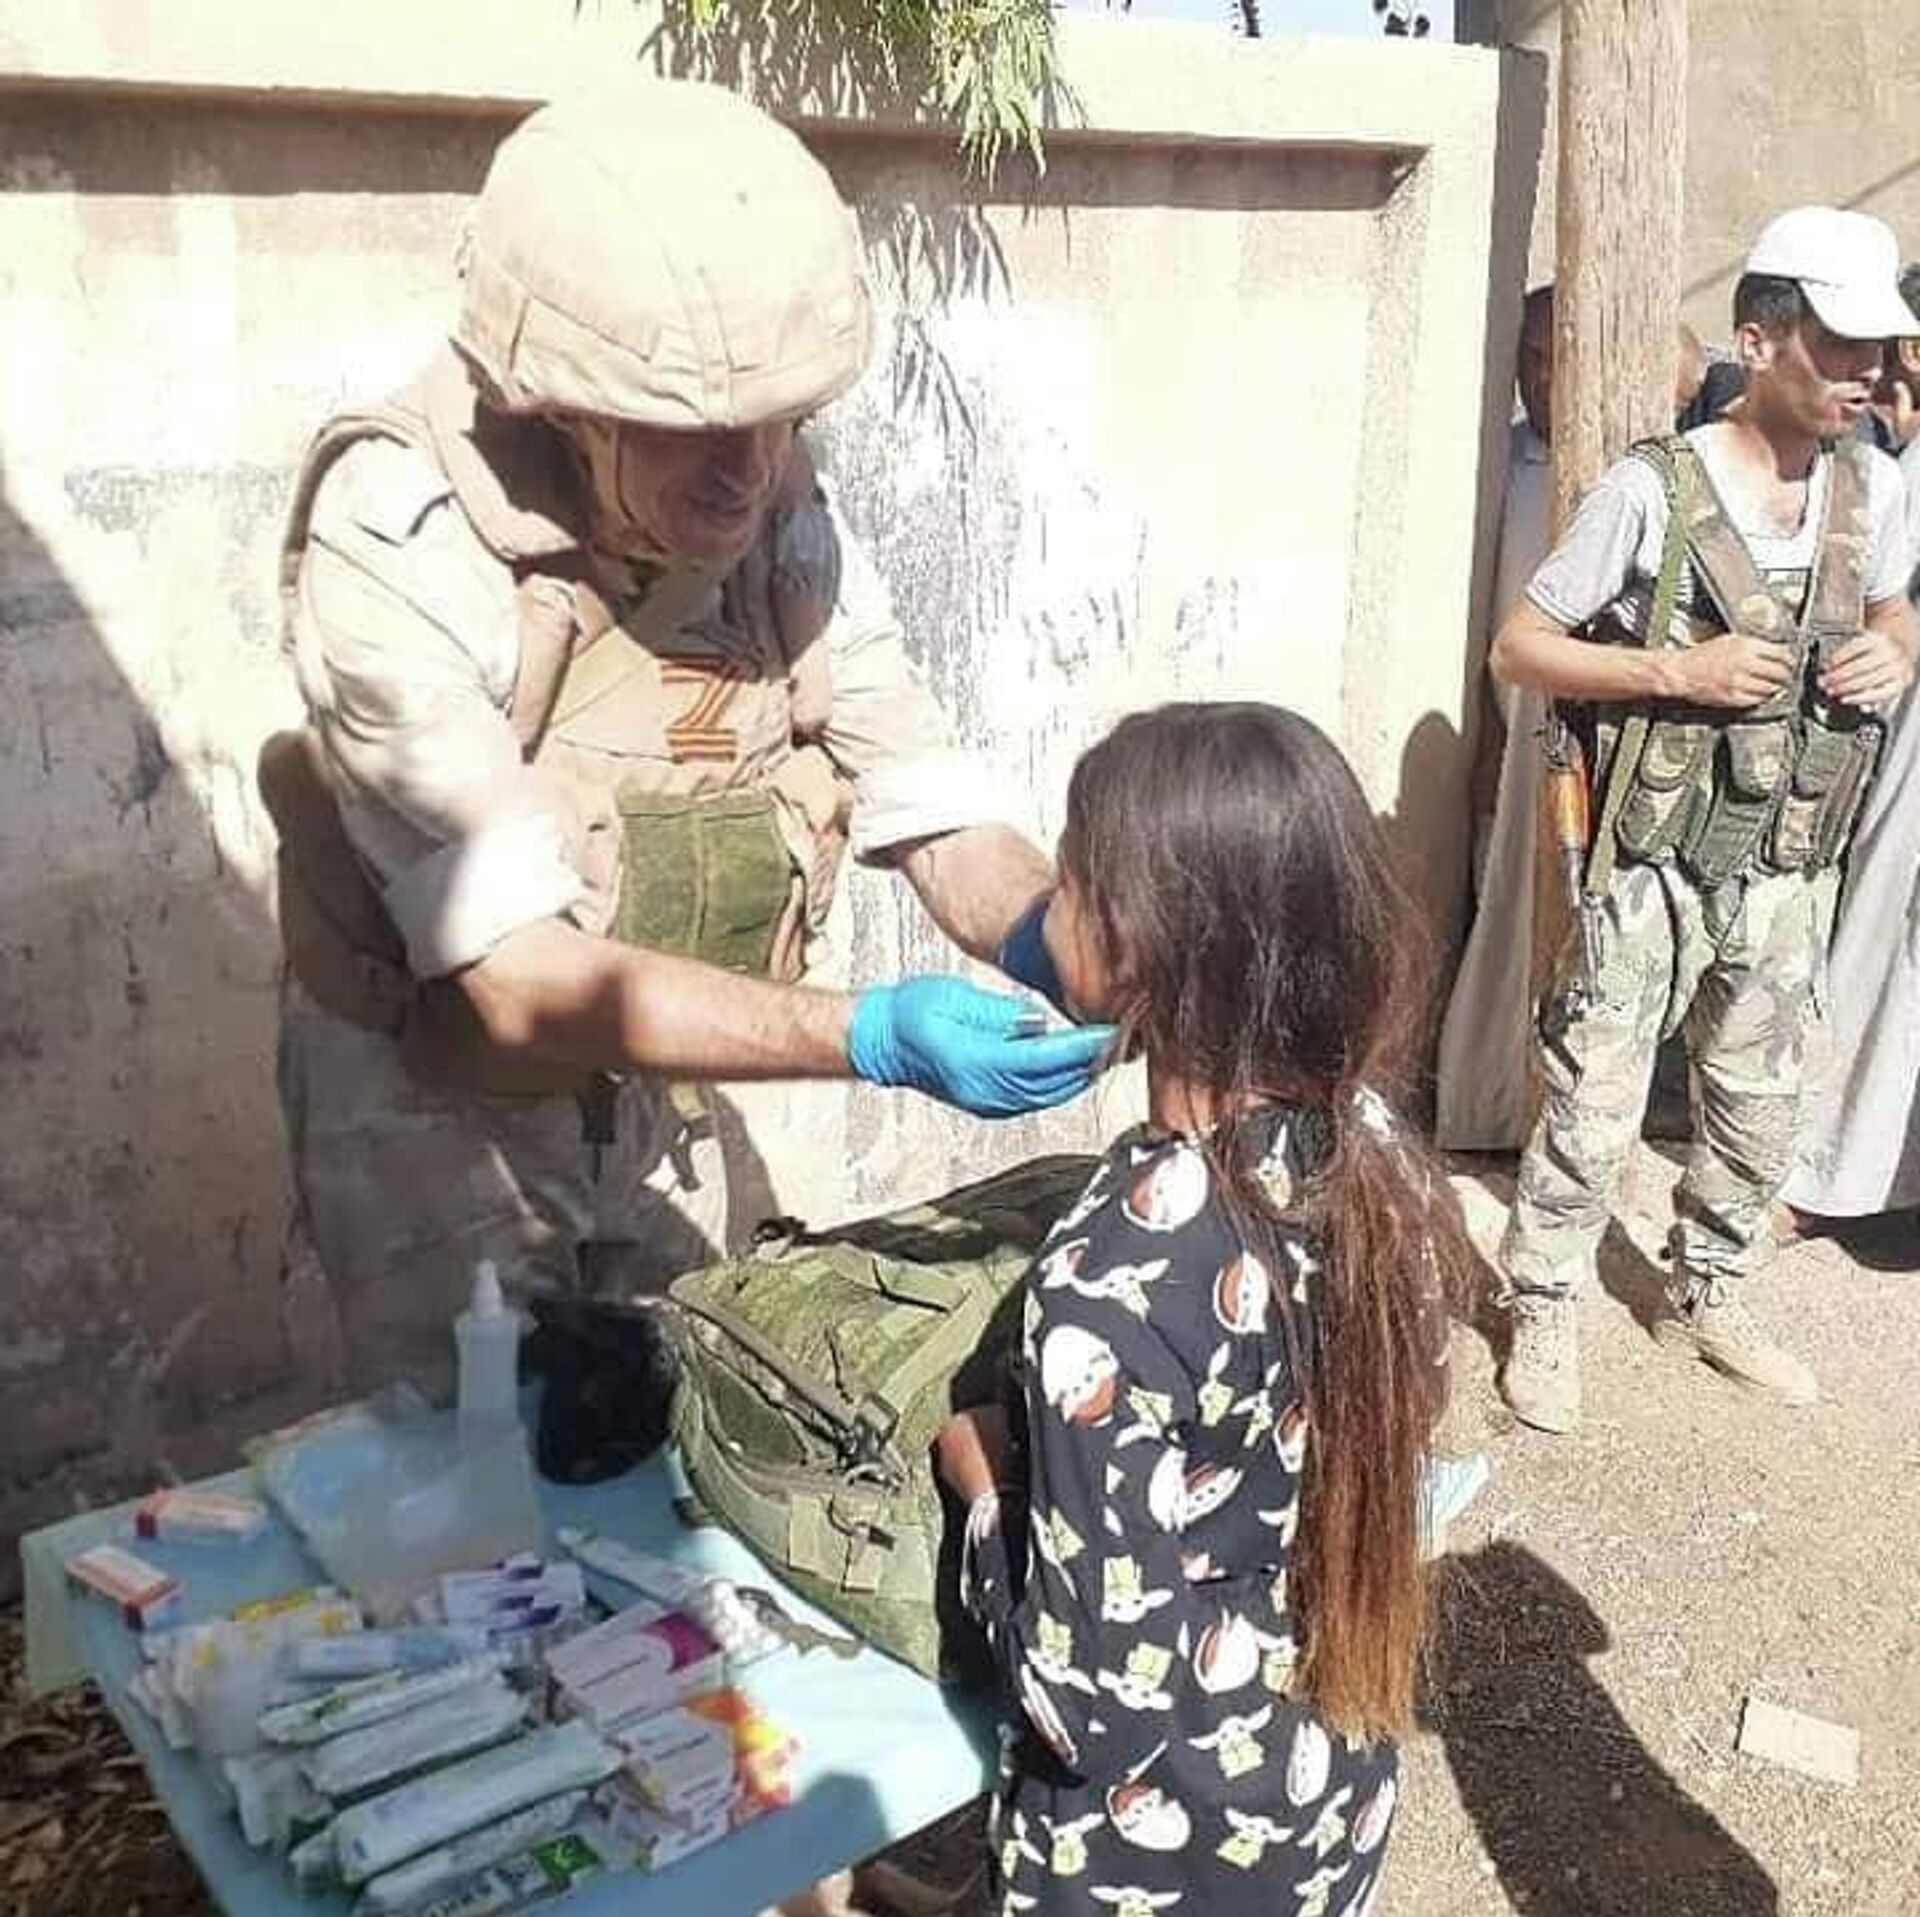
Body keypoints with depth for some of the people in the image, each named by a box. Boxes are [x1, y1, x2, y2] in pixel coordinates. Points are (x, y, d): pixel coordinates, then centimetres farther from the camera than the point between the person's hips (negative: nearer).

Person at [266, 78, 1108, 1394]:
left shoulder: (782, 513, -14)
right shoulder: (398, 550, -29)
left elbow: (940, 820, -12)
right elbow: (526, 978, -33)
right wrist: (875, 1039, -43)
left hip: (654, 1081, 5)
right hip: (439, 1101, -5)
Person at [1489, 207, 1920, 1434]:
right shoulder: (1654, 490, -14)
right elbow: (1519, 649, -10)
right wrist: (1677, 668, -21)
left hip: (1793, 867, 5)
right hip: (1657, 862, -5)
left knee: (1762, 1102, 17)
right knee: (1595, 1104, 2)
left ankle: (1708, 1298, 37)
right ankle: (1545, 1315, 21)